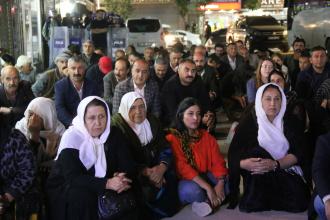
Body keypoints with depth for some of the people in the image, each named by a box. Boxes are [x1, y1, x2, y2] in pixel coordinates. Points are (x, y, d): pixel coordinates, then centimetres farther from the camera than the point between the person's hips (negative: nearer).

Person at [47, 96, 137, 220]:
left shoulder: (113, 134, -3)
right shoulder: (72, 137, -19)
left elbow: (126, 164, -8)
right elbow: (72, 177, -27)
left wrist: (122, 179, -31)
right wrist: (107, 183, -36)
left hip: (99, 188, 4)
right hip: (65, 188, -4)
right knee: (81, 196, -34)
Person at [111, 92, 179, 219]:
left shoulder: (152, 122, 7)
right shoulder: (116, 126, -10)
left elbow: (165, 148, 1)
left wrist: (161, 168, -19)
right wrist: (145, 172, -24)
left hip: (155, 169, 5)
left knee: (169, 181, -17)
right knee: (147, 189, -27)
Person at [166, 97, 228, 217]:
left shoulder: (207, 137, 6)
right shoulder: (172, 139, -11)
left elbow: (218, 161, -1)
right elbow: (183, 167, -21)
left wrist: (220, 184, -21)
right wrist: (208, 188, -27)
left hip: (206, 177, 5)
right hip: (185, 181, -5)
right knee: (192, 190, -37)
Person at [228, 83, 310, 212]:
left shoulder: (288, 123, 5)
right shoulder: (249, 121, -3)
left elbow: (297, 154, -5)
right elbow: (233, 153, -9)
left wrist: (276, 164, -25)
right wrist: (244, 164, -33)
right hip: (256, 177, -2)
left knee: (299, 201, -26)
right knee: (257, 152, -32)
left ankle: (264, 199, 3)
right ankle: (253, 200, -11)